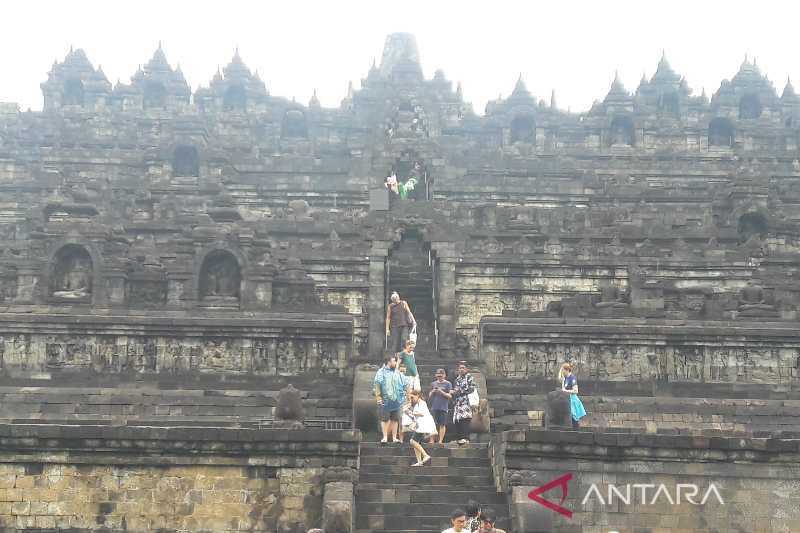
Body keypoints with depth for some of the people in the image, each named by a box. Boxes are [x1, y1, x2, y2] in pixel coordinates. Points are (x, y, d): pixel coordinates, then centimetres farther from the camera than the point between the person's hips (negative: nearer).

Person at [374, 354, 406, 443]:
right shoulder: (381, 372, 0)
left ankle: (394, 437, 10)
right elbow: (377, 384, -7)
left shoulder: (398, 373, 15)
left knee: (395, 419, 5)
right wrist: (378, 397, -14)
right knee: (385, 419, -2)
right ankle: (385, 437, 3)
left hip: (396, 400, 4)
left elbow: (404, 385, 19)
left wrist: (402, 397, 10)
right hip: (385, 400, -4)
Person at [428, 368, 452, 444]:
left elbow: (450, 396, -1)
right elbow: (429, 396, 18)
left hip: (443, 407, -3)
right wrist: (432, 392, -3)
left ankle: (441, 441, 1)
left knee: (442, 424, -2)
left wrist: (442, 392, -13)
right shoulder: (433, 384, 14)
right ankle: (431, 440, 2)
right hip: (434, 407, 3)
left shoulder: (448, 384, 3)